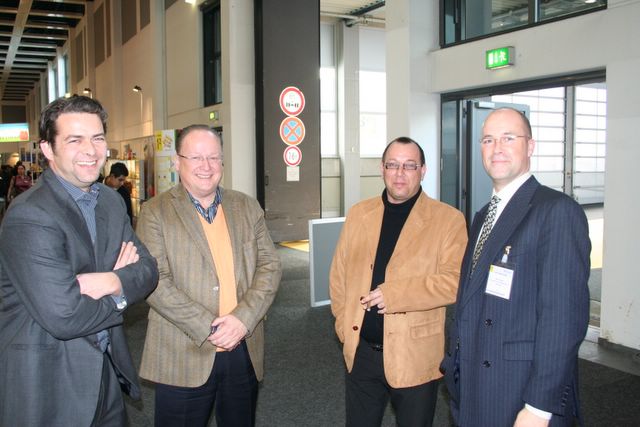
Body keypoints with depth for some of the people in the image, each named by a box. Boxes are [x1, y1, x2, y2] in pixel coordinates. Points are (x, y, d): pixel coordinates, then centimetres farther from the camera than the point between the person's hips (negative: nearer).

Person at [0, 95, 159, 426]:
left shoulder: (111, 201, 5)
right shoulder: (29, 217, -21)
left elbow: (148, 269, 2)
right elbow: (63, 317, -27)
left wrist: (113, 282, -19)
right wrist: (120, 295, -9)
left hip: (108, 370, 7)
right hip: (48, 384, -7)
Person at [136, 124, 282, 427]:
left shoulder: (247, 207, 8)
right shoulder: (155, 213, -3)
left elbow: (269, 266, 3)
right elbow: (155, 282, -11)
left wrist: (243, 318, -12)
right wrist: (208, 328, -17)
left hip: (244, 351, 4)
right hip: (183, 357, -3)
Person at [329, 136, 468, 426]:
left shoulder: (448, 219, -7)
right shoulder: (358, 214, 6)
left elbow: (455, 280, -17)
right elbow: (339, 275, 10)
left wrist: (394, 294, -22)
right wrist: (344, 325, 2)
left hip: (416, 356, -3)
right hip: (360, 351, 4)